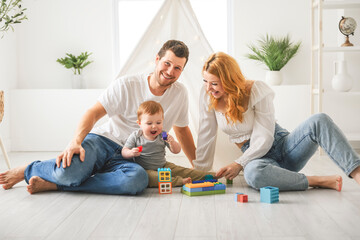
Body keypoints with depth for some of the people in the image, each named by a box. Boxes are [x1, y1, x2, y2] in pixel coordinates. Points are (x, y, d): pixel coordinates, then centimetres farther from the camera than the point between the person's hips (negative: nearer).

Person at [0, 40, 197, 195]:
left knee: (138, 179, -37)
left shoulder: (180, 94, 7)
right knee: (71, 168, -37)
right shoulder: (127, 85, -6)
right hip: (102, 140, -3)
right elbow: (94, 113, -10)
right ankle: (28, 170, 0)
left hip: (127, 158, 3)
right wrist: (75, 142, -28)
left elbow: (182, 129, 21)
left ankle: (54, 184, -24)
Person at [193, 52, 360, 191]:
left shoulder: (257, 91, -14)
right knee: (253, 173, -40)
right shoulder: (208, 96, -5)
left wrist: (239, 164, -24)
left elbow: (264, 138, -16)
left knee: (319, 121, -28)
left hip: (283, 146, 0)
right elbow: (206, 135, -1)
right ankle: (318, 181, -29)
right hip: (257, 157, 0)